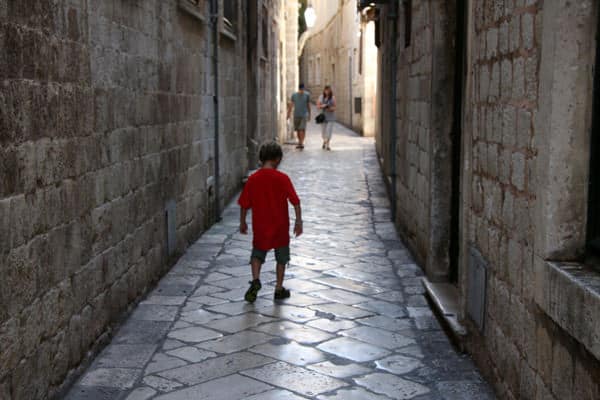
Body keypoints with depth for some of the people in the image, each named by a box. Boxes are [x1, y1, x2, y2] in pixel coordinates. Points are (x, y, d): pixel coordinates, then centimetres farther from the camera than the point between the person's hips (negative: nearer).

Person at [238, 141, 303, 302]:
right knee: (281, 257, 15)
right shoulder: (283, 178, -11)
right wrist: (298, 221, -3)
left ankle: (255, 280, -5)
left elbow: (244, 204, 1)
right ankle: (279, 289, 20)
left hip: (260, 227, 1)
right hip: (280, 227, -1)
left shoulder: (253, 179, -5)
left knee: (257, 253, 18)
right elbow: (295, 202, -12)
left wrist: (242, 222, 14)